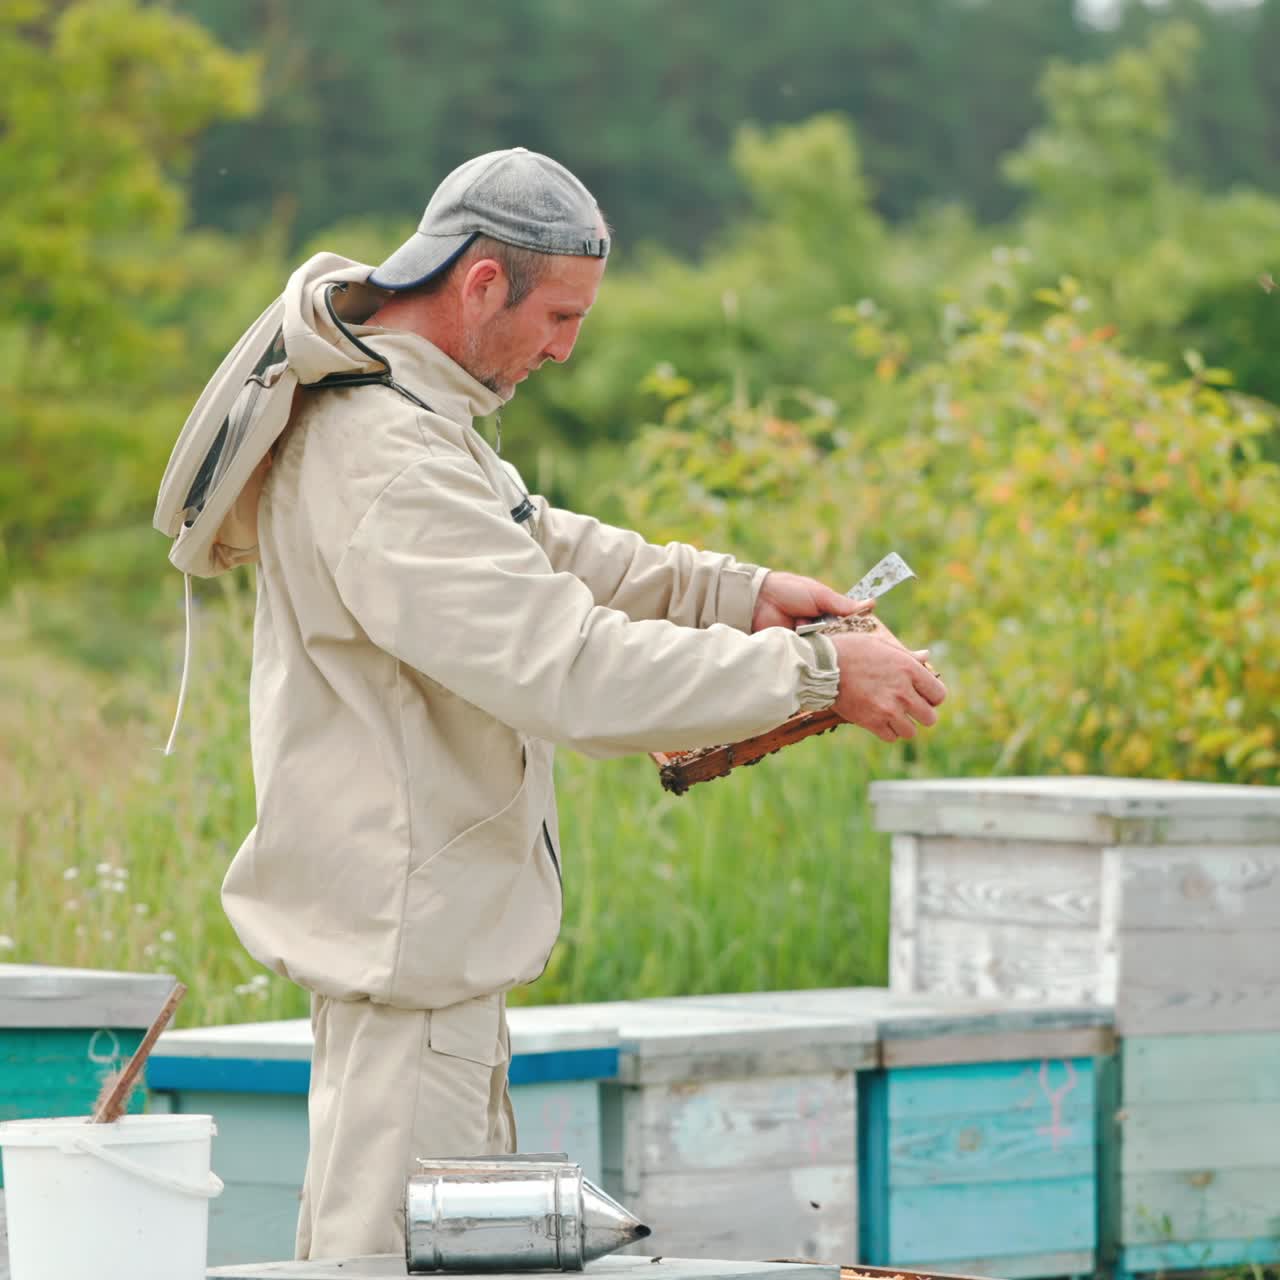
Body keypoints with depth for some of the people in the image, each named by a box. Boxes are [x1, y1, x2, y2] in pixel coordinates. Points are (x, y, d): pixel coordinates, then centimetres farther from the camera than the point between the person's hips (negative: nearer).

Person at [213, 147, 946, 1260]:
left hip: (421, 914, 11)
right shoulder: (386, 466, -26)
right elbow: (574, 668, -31)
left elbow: (541, 551, 21)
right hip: (410, 926, -11)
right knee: (399, 1248, -7)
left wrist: (738, 594, 9)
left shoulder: (405, 404, 9)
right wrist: (815, 674, -26)